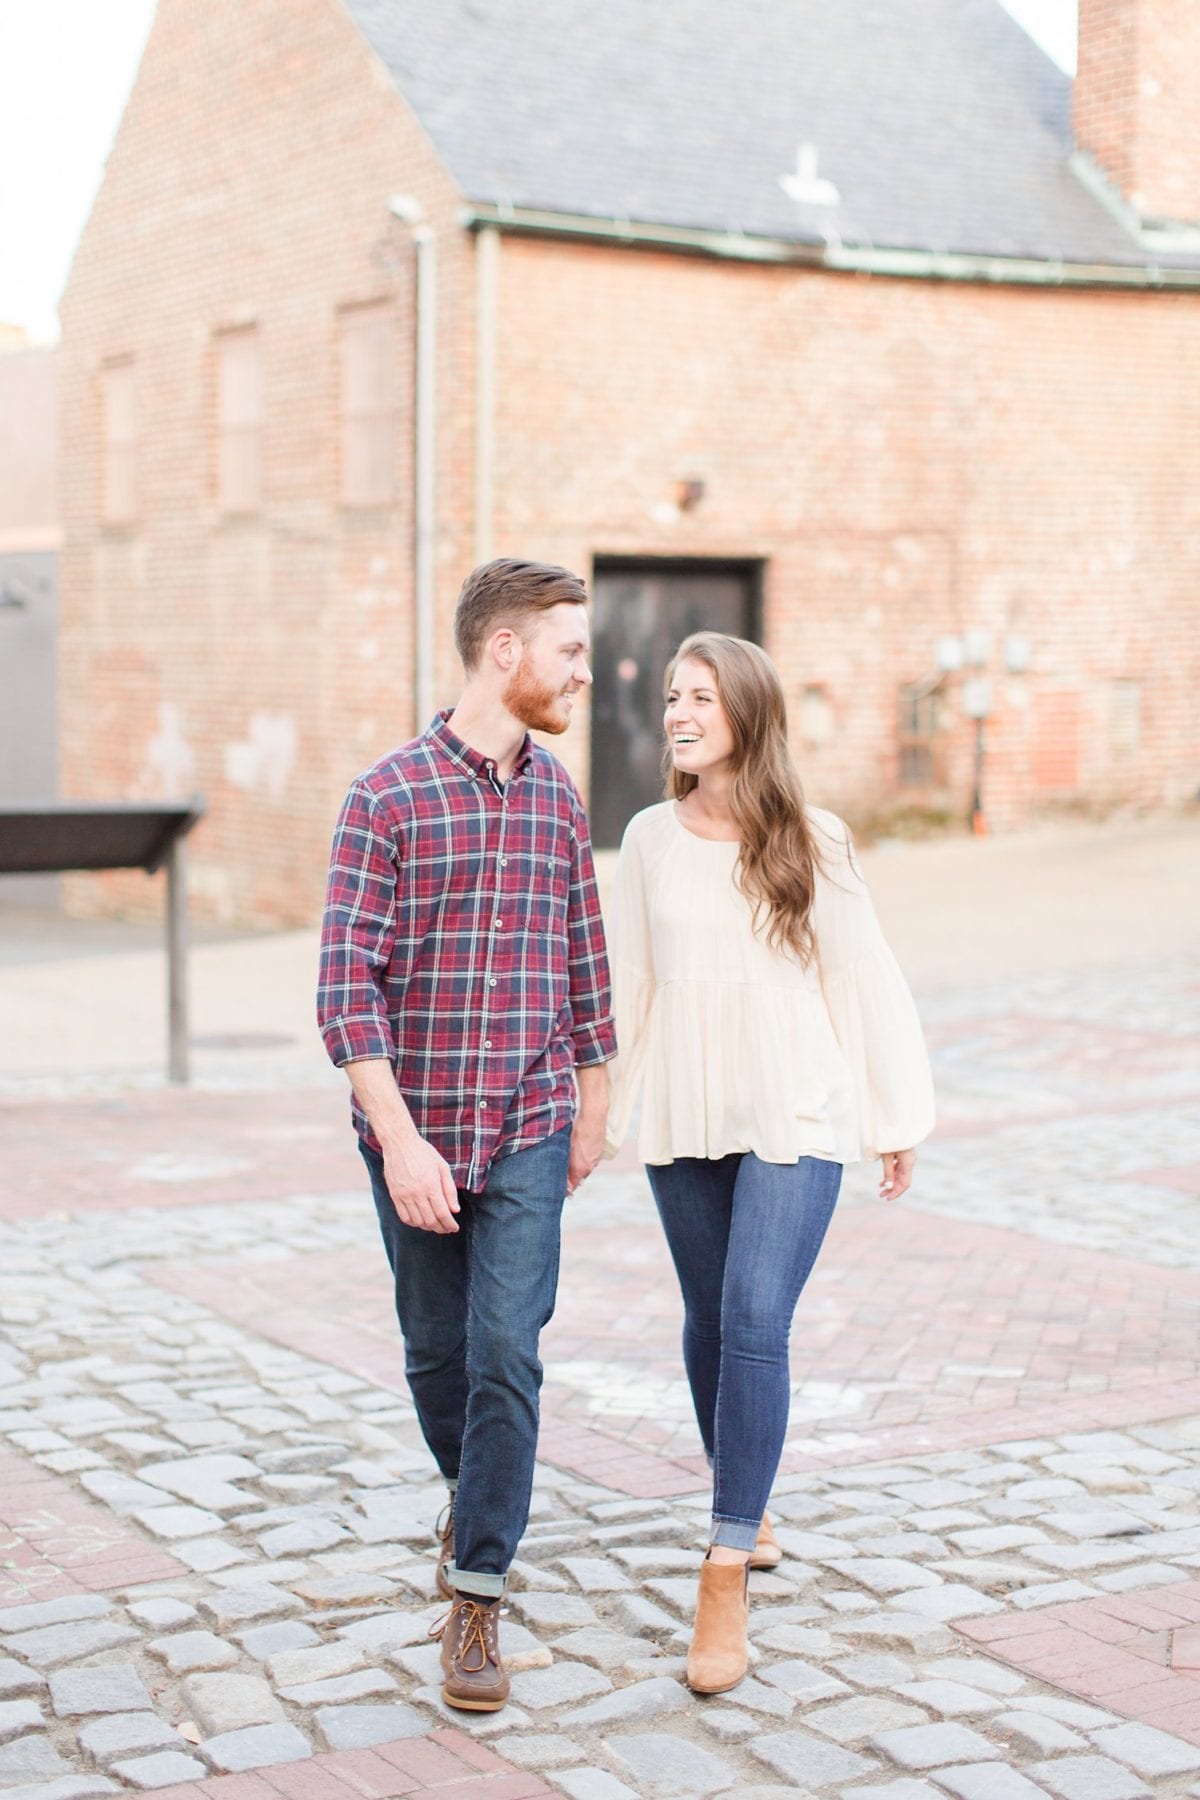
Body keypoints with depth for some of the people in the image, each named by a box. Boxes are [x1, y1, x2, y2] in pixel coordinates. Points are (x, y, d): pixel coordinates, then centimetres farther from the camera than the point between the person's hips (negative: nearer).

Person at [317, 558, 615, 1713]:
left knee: (506, 1355, -7)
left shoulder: (558, 801, 5)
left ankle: (477, 1597, 2)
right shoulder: (387, 797, -9)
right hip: (415, 1130, -2)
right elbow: (348, 986, -13)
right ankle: (474, 1499, 42)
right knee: (436, 1352, 14)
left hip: (529, 1132, 2)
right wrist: (400, 1139, -20)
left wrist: (592, 1117, 16)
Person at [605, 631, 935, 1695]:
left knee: (755, 1324, -13)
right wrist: (596, 1115, 13)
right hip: (685, 1121, 3)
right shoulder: (651, 839, 4)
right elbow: (628, 984, 10)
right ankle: (747, 1512, 34)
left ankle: (726, 1579, -9)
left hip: (795, 1118, -3)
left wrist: (896, 1120, 4)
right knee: (711, 1324, 12)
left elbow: (863, 979, 1)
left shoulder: (812, 843, -4)